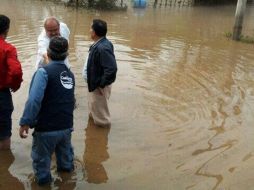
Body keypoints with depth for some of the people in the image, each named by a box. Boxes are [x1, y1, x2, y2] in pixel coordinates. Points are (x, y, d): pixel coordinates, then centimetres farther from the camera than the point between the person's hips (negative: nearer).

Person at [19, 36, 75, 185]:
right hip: (67, 126, 6)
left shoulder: (44, 72, -16)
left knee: (41, 157, 20)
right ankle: (66, 167, 55)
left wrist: (25, 122, -20)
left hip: (47, 128, -5)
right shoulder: (70, 74, 4)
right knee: (65, 151, 32)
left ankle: (44, 179, 37)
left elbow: (34, 99, -26)